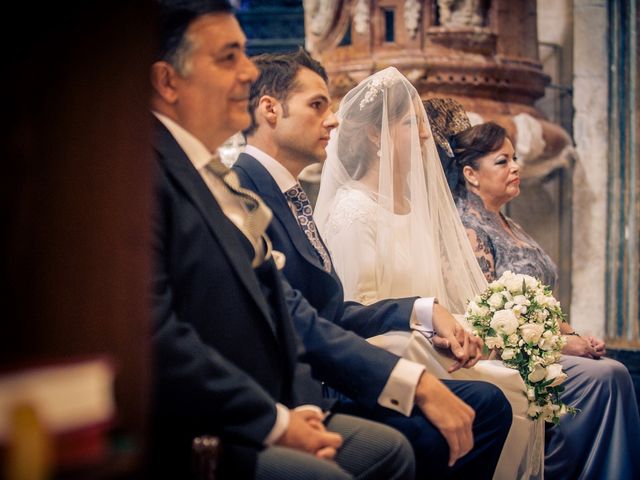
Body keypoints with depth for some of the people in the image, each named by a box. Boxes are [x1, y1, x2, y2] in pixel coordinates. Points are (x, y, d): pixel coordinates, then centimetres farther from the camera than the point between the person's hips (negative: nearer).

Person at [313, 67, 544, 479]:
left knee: (524, 391, -13)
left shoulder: (416, 204, 17)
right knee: (508, 397, -20)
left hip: (430, 353, 8)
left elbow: (451, 289, 15)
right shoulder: (354, 209, -9)